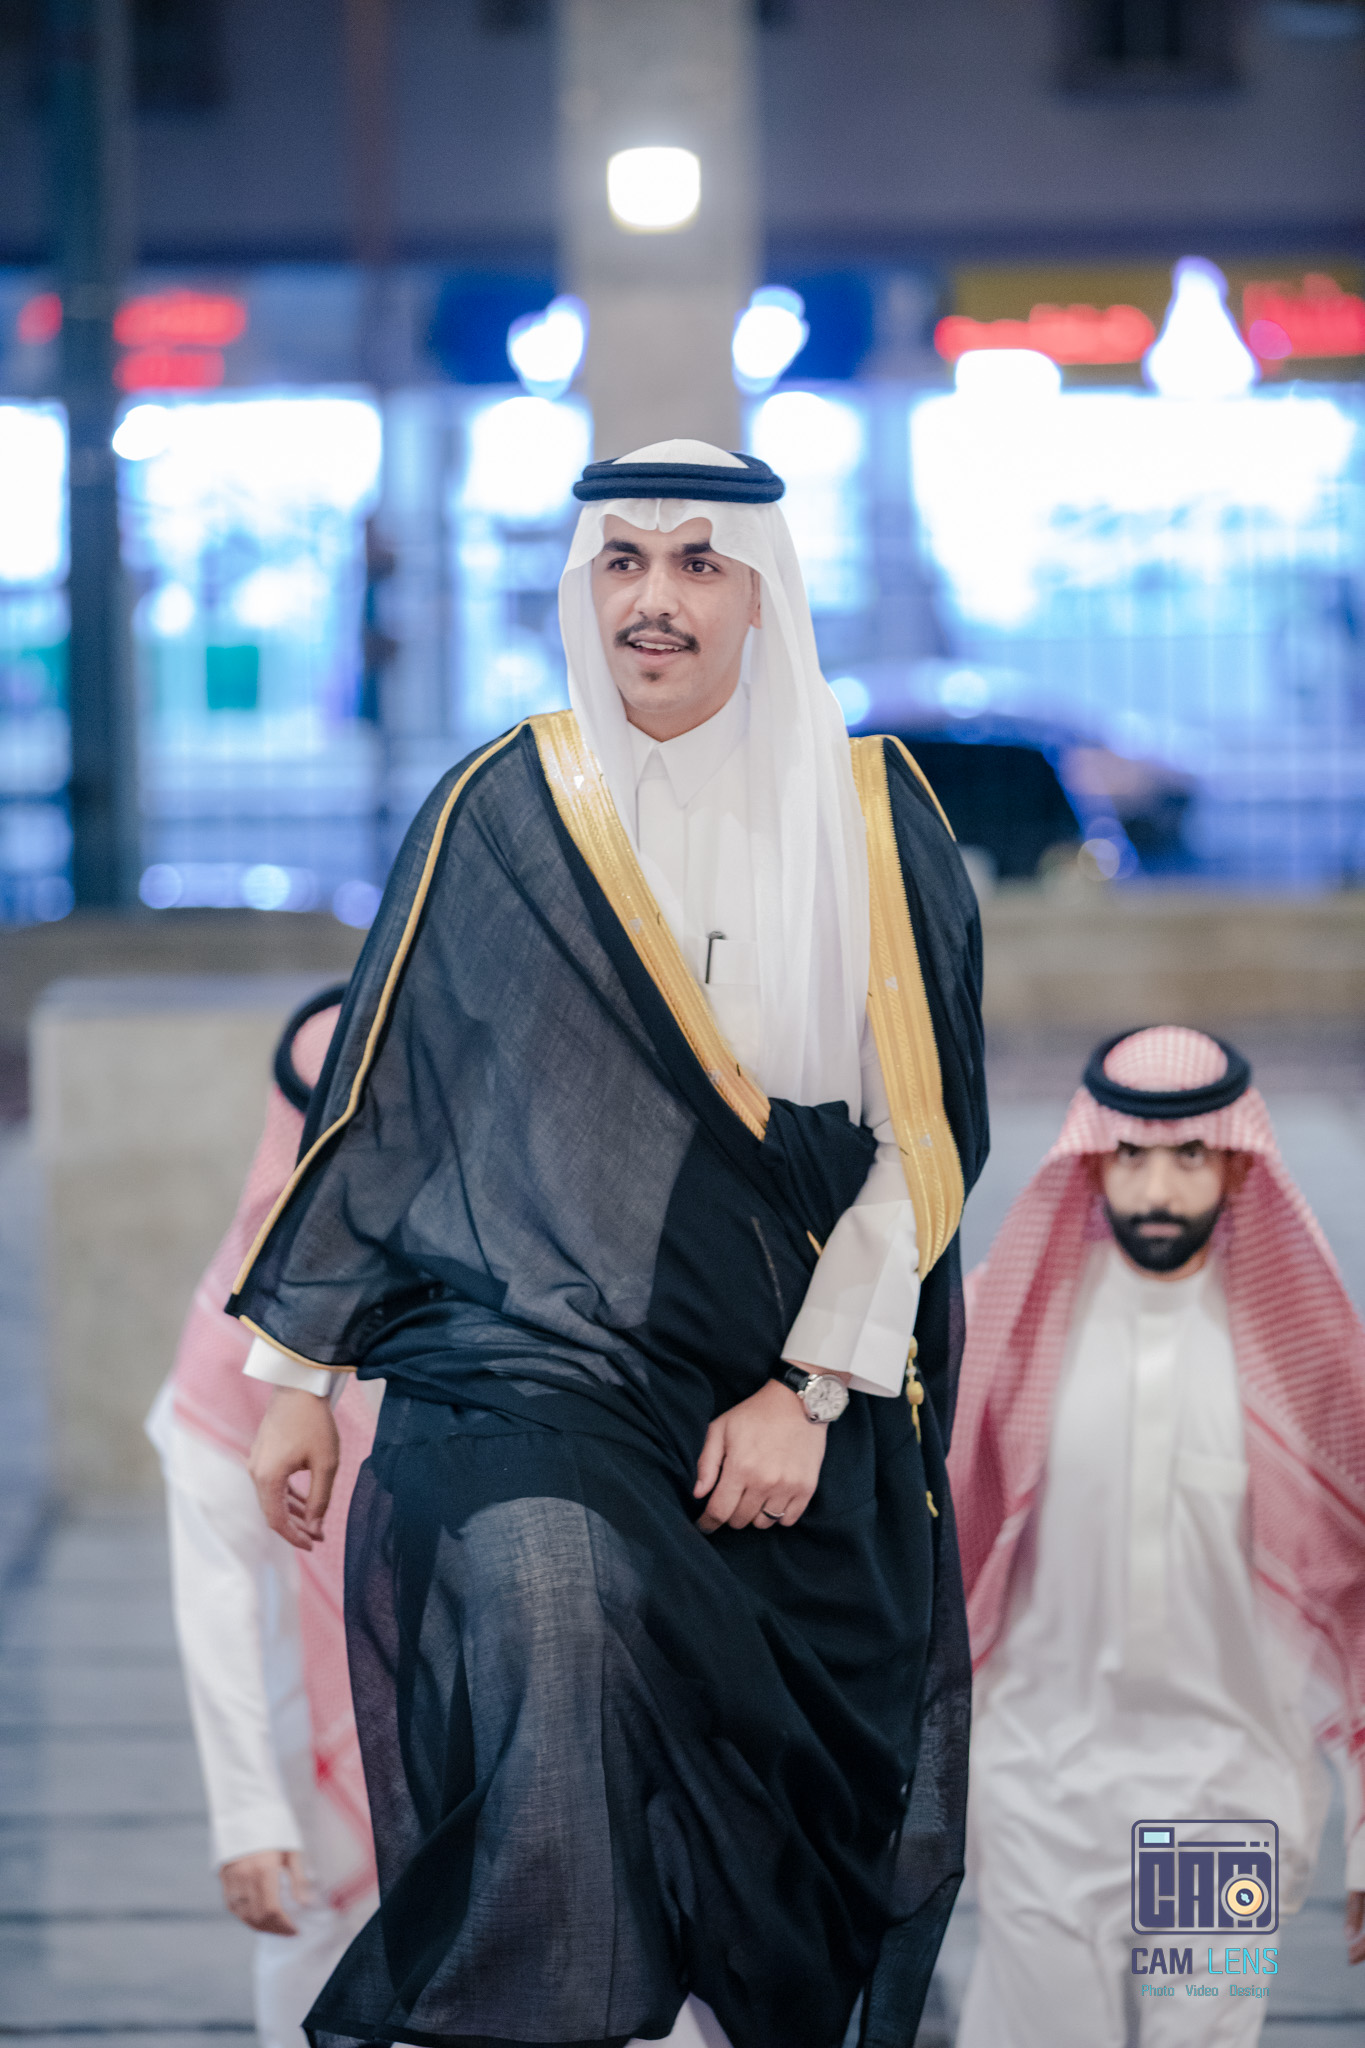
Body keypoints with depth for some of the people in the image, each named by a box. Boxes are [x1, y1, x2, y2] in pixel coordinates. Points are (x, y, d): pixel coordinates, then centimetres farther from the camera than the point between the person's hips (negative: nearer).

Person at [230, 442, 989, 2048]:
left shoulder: (870, 820, 5)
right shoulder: (499, 816, 4)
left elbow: (922, 1135, 2)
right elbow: (378, 1099, 10)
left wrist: (811, 1391, -7)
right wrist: (298, 1365, 10)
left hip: (798, 1415, 2)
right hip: (535, 1360, -1)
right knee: (553, 1617, -28)